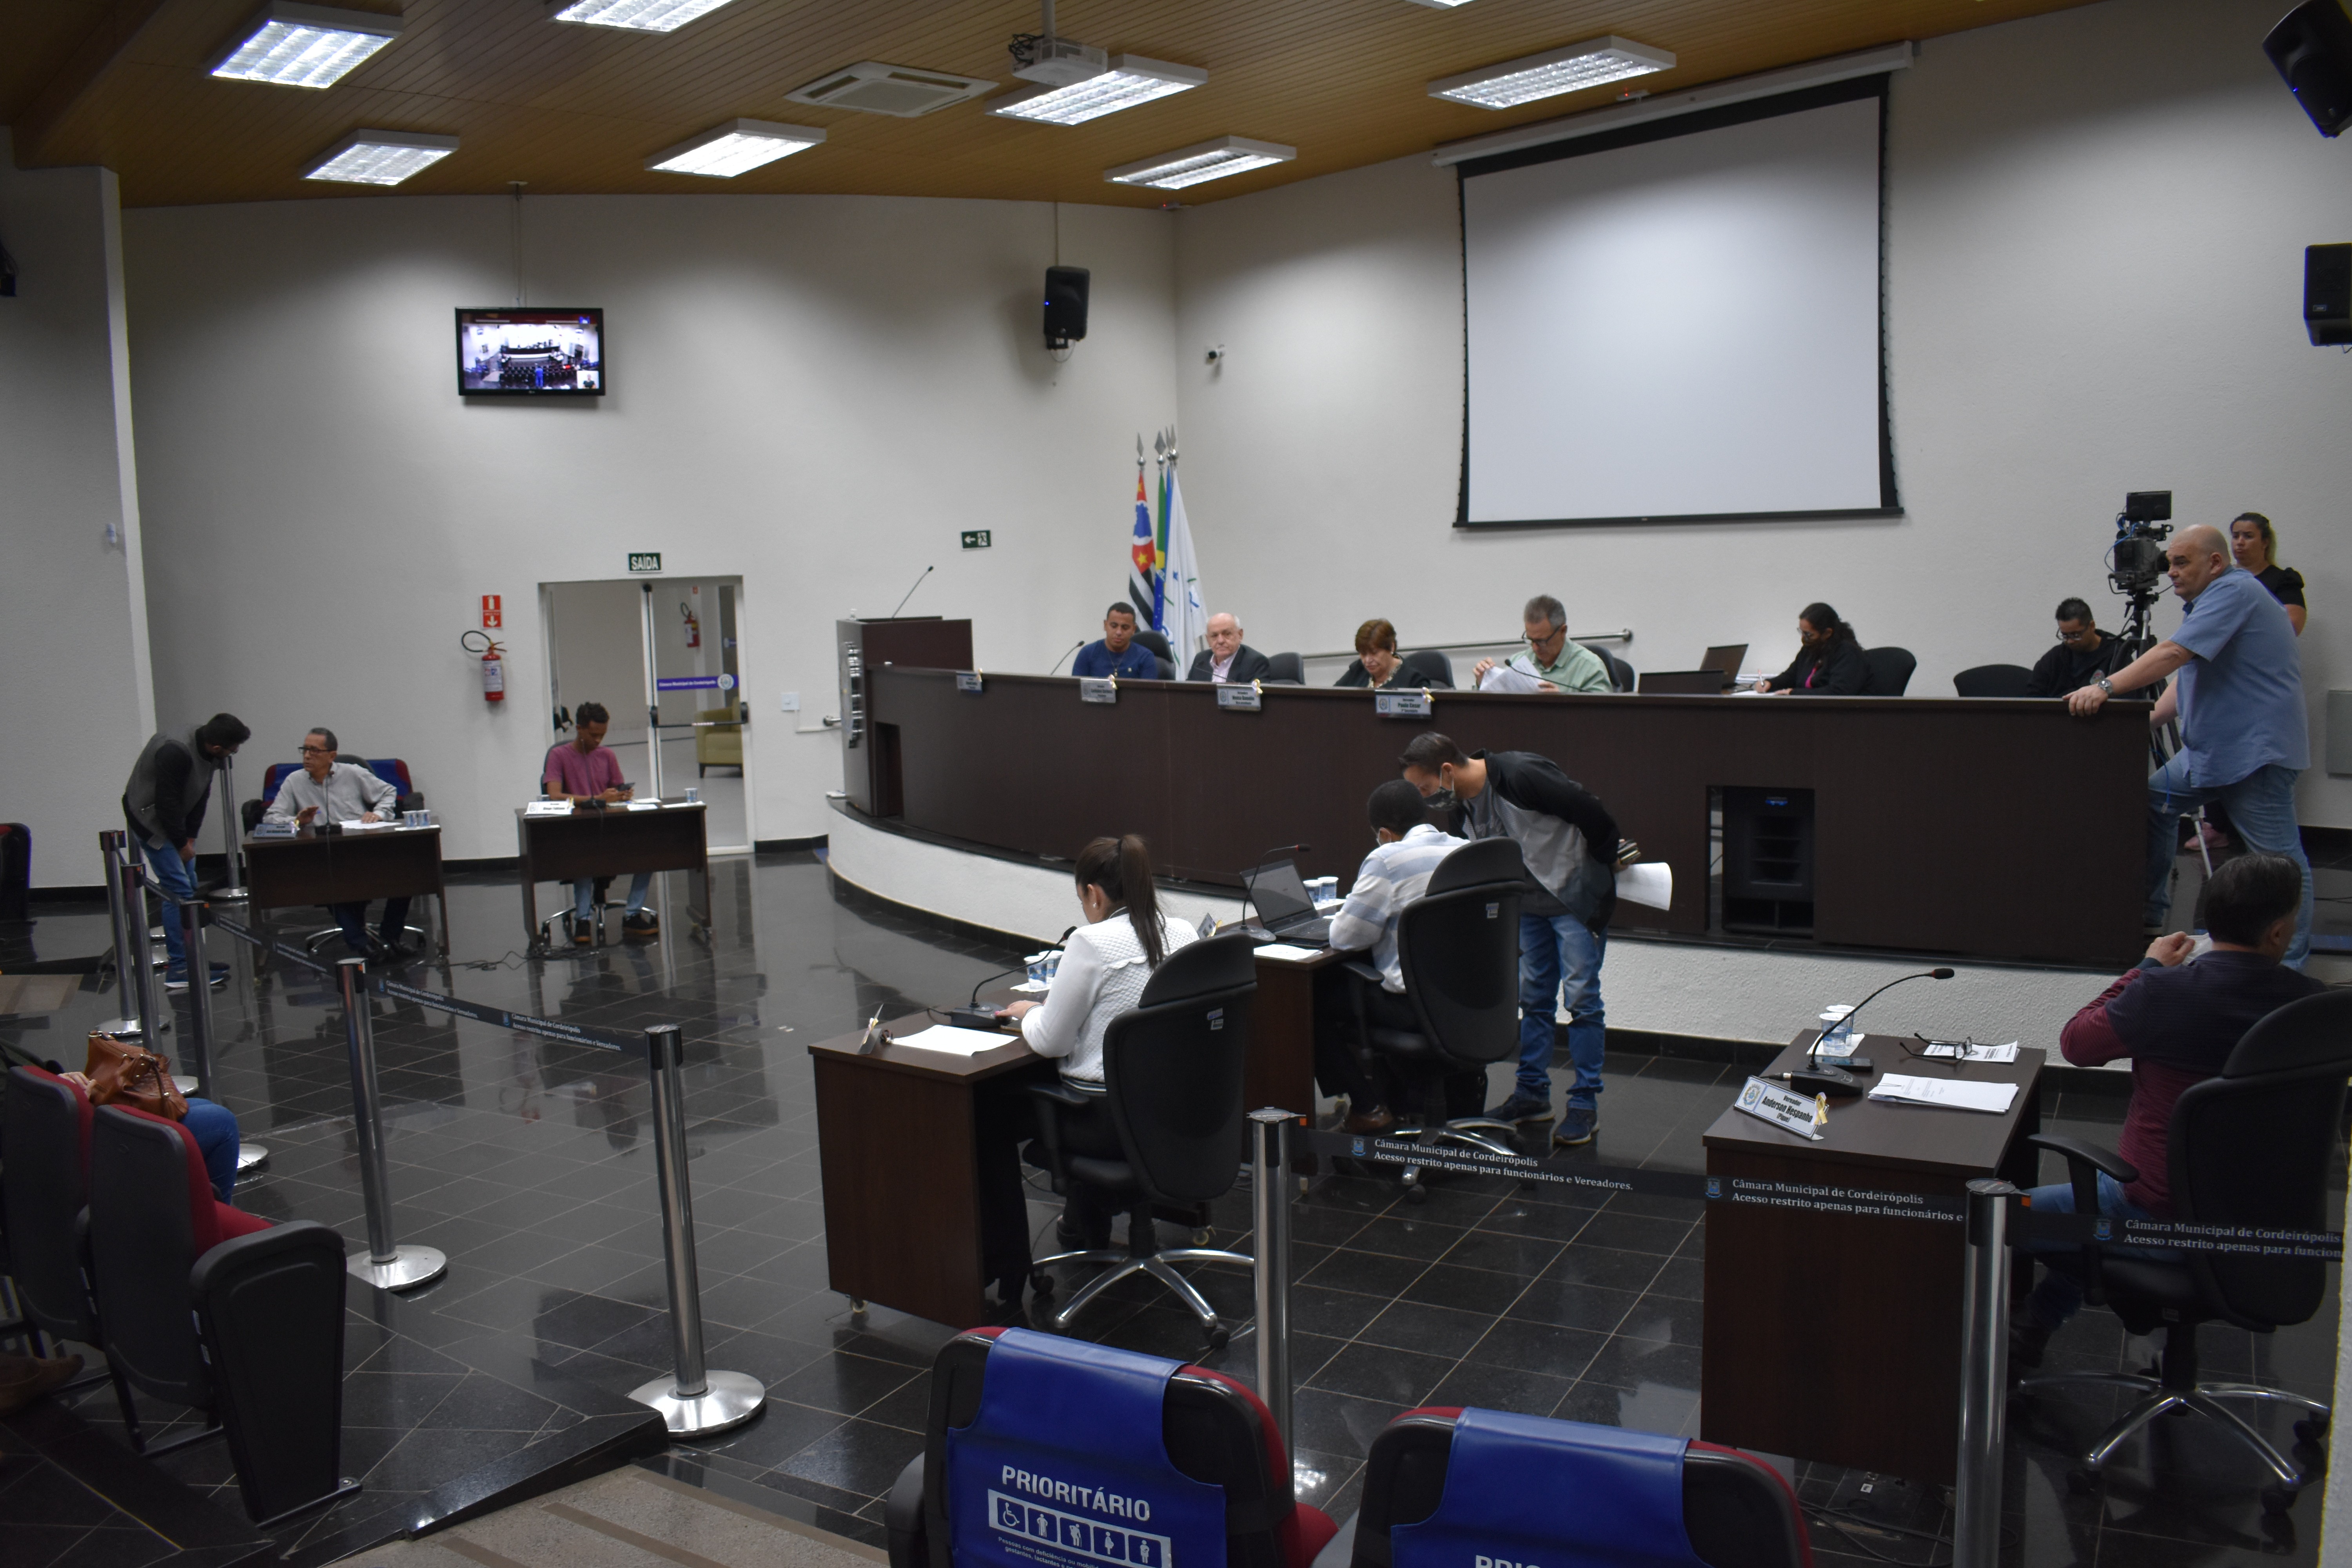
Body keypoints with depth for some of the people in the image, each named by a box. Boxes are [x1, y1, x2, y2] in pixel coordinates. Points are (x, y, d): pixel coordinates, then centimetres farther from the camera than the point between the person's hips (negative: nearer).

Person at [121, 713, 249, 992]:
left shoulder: (205, 751, -4)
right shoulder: (176, 752, -31)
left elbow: (201, 795, 5)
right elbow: (167, 802, -26)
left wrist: (191, 837, 0)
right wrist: (182, 843, -15)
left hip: (175, 820, 10)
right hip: (151, 820, -9)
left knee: (189, 889, 11)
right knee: (179, 891, -13)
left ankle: (191, 957, 20)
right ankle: (179, 970, -11)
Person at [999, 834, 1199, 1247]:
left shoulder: (1091, 942, -20)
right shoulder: (1185, 934, 0)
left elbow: (1050, 1042, -13)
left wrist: (1028, 1011, 8)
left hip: (1115, 1119, -7)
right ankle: (1086, 1228, 49)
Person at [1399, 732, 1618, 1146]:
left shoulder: (1519, 776, -27)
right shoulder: (1462, 809, 0)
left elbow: (1593, 813, -22)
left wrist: (1607, 864, -10)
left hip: (1579, 899, -8)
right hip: (1530, 906, 8)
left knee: (1581, 997, -3)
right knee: (1533, 997, 12)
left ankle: (1584, 1104, 5)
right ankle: (1533, 1093, 22)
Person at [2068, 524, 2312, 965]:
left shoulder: (2234, 592, -13)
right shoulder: (2210, 600, 20)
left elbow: (2174, 653, -27)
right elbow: (2189, 679, 23)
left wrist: (2106, 688, -32)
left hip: (2257, 749, -11)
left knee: (2280, 860, -5)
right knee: (2155, 800, 11)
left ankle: (2290, 966, 1)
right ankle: (2150, 920, 17)